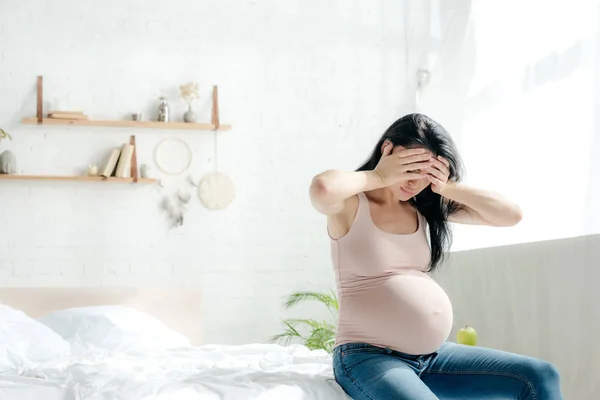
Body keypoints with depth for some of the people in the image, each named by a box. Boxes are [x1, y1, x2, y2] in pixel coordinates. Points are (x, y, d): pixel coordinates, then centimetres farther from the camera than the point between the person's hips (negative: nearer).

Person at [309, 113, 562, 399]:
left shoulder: (424, 208, 10)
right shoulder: (351, 205, -6)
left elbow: (511, 215, 6)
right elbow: (322, 189, -33)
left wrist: (447, 188, -5)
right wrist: (379, 177, -15)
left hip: (432, 356, 7)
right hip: (367, 357, -7)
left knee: (539, 377, -3)